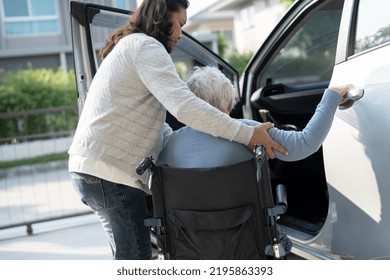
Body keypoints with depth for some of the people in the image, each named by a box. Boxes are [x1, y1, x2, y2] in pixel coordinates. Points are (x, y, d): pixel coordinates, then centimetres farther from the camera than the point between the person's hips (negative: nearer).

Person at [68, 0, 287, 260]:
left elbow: (151, 121, 25)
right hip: (110, 170, -10)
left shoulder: (128, 47, 24)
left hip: (94, 167, 10)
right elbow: (183, 105, -24)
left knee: (128, 254, 18)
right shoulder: (145, 46, -9)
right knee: (135, 256, -4)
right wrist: (246, 134, -23)